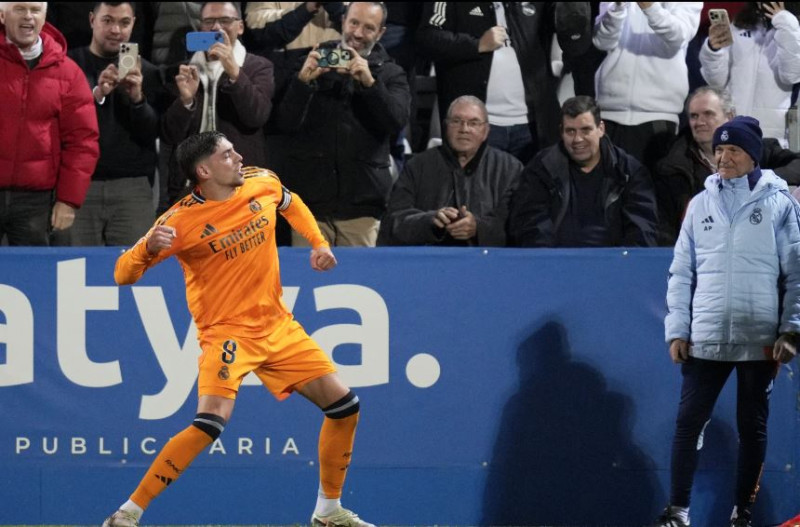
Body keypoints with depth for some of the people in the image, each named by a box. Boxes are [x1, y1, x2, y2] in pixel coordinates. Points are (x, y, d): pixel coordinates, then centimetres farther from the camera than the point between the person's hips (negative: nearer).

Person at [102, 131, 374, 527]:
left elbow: (291, 204, 24)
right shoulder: (182, 220, -17)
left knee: (343, 405, 4)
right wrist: (149, 247, -36)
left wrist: (319, 242, 11)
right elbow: (123, 274, -16)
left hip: (277, 326, 6)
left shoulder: (262, 183, -2)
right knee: (212, 419, -28)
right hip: (226, 330, -6)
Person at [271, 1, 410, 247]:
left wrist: (370, 82, -21)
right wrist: (303, 81, -14)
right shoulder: (313, 63, 11)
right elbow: (285, 123, 2)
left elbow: (397, 121, -7)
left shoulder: (390, 75, 11)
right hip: (309, 199, 0)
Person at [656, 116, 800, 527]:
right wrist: (677, 330, 3)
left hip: (760, 339, -2)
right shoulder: (701, 204, 9)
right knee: (688, 422, -2)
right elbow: (682, 272, 10)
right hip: (706, 338, 2)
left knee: (752, 427, 6)